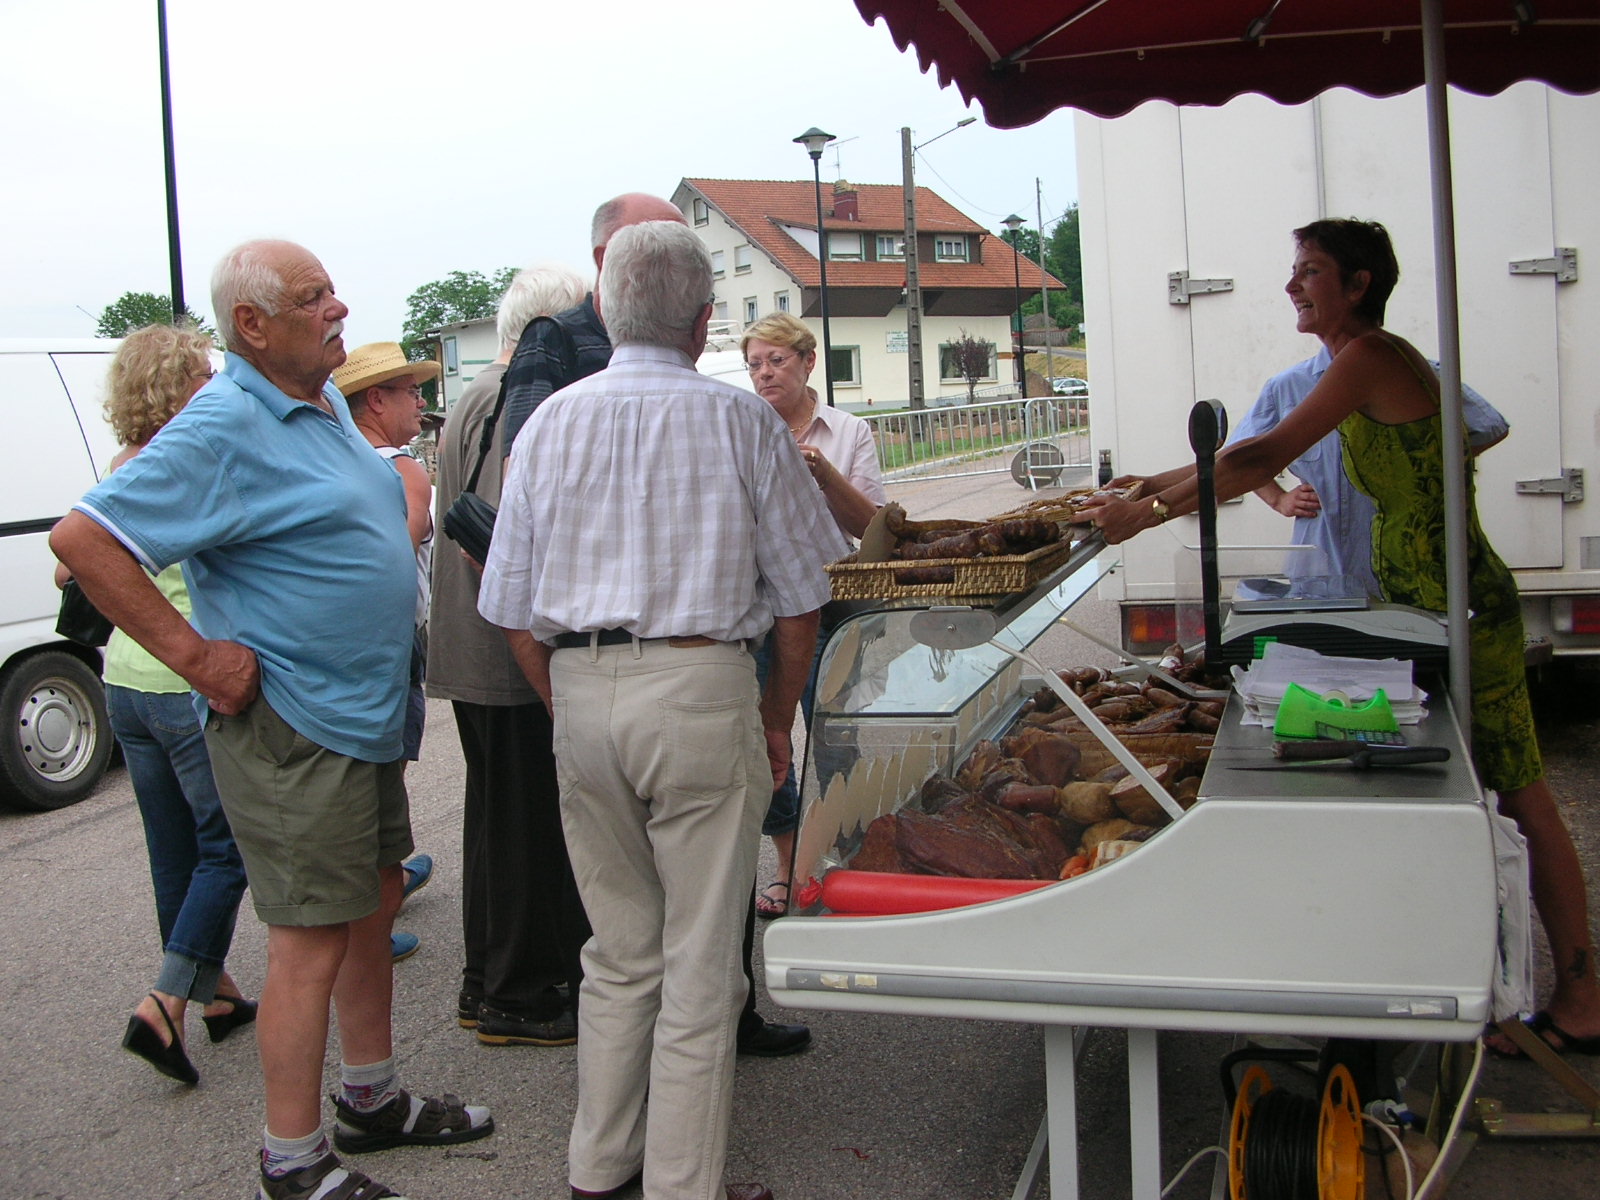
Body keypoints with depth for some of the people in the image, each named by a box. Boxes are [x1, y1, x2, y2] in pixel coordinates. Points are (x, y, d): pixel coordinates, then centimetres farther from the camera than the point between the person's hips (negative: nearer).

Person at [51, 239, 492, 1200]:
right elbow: (83, 538, -22)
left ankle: (374, 1101, 34)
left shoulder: (326, 402, 11)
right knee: (312, 941, -2)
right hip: (290, 728, -9)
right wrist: (195, 654, -21)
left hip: (364, 714, 9)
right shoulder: (224, 427, -17)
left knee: (376, 903, 18)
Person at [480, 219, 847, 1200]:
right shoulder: (741, 420, -1)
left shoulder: (551, 422, 6)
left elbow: (513, 610, 8)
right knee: (701, 962, 7)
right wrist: (778, 719, 13)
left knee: (620, 951, 18)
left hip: (578, 690, 4)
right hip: (700, 687, -4)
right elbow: (799, 597, 2)